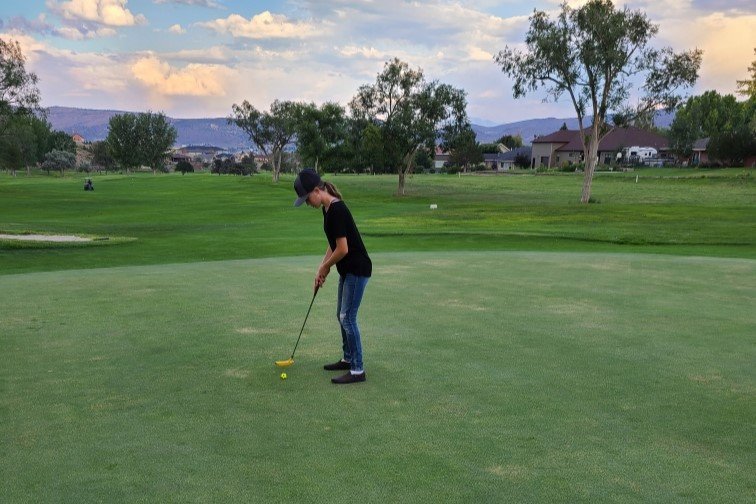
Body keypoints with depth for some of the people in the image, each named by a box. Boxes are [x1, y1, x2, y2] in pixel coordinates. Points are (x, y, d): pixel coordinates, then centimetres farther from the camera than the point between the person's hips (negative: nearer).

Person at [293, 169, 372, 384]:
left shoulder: (337, 210, -23)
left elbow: (343, 249, -23)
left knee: (348, 317, -7)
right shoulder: (327, 209, 7)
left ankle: (358, 370, 0)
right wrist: (321, 269, 11)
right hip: (347, 269, 10)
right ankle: (348, 359, 30)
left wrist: (325, 268, -8)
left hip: (357, 269, -10)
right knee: (342, 315, 17)